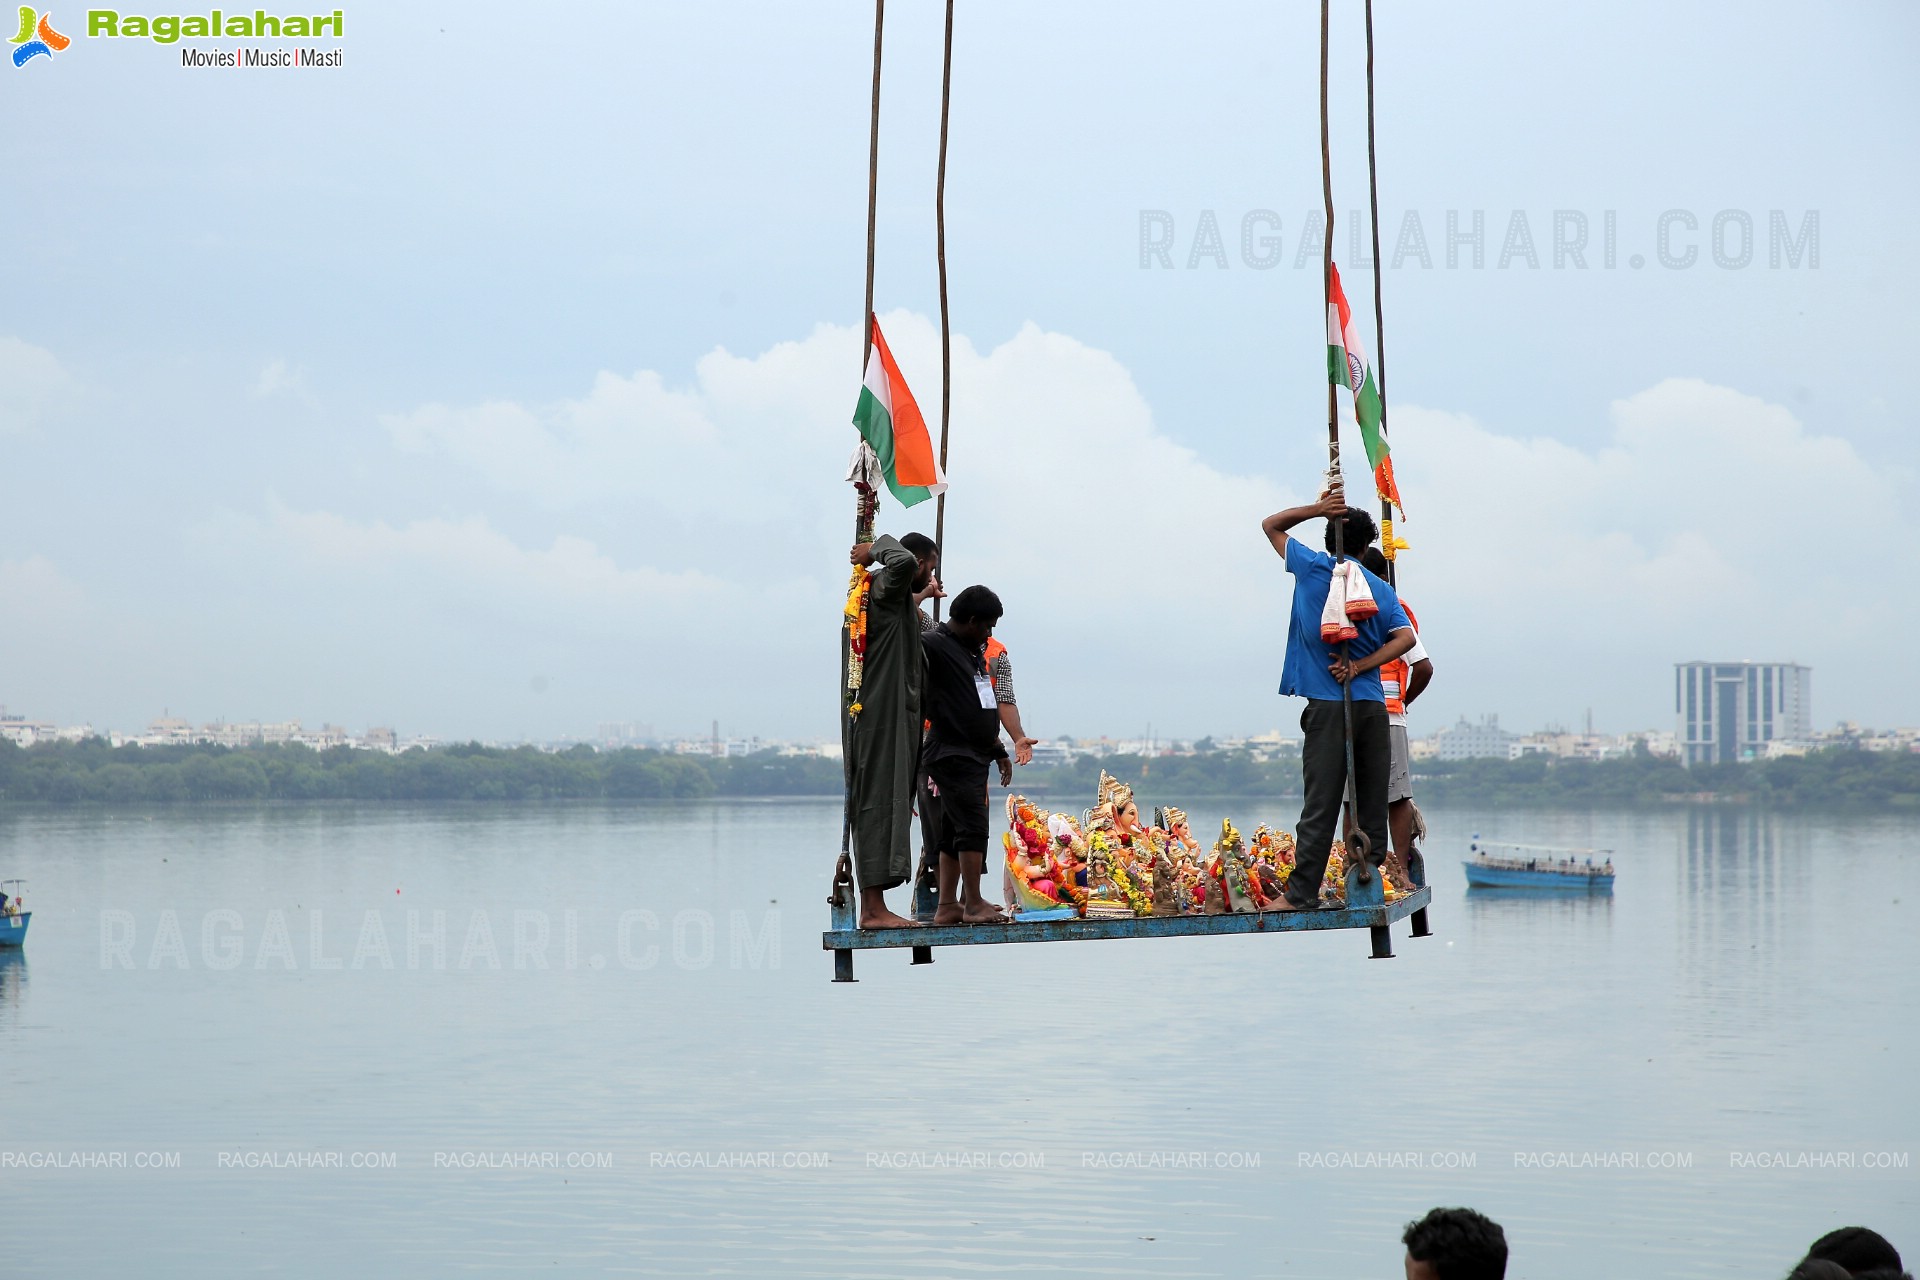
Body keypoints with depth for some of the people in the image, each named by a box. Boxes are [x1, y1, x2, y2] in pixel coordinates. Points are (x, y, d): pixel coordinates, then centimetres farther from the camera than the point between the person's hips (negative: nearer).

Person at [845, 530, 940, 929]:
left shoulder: (896, 597, 22)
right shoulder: (887, 587, -8)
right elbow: (903, 562, -31)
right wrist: (879, 546, -14)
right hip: (883, 716, -11)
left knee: (883, 807, 9)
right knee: (880, 805, -13)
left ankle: (871, 906, 10)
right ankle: (874, 907, -16)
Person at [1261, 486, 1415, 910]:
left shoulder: (1314, 568, 2)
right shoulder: (1381, 588, 11)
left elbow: (1271, 525, 15)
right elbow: (1405, 637, -3)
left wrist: (1318, 509, 4)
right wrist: (1359, 667, -6)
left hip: (1328, 704, -3)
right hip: (1373, 705, 3)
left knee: (1321, 804, -8)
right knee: (1372, 804, 7)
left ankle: (1302, 891, -10)